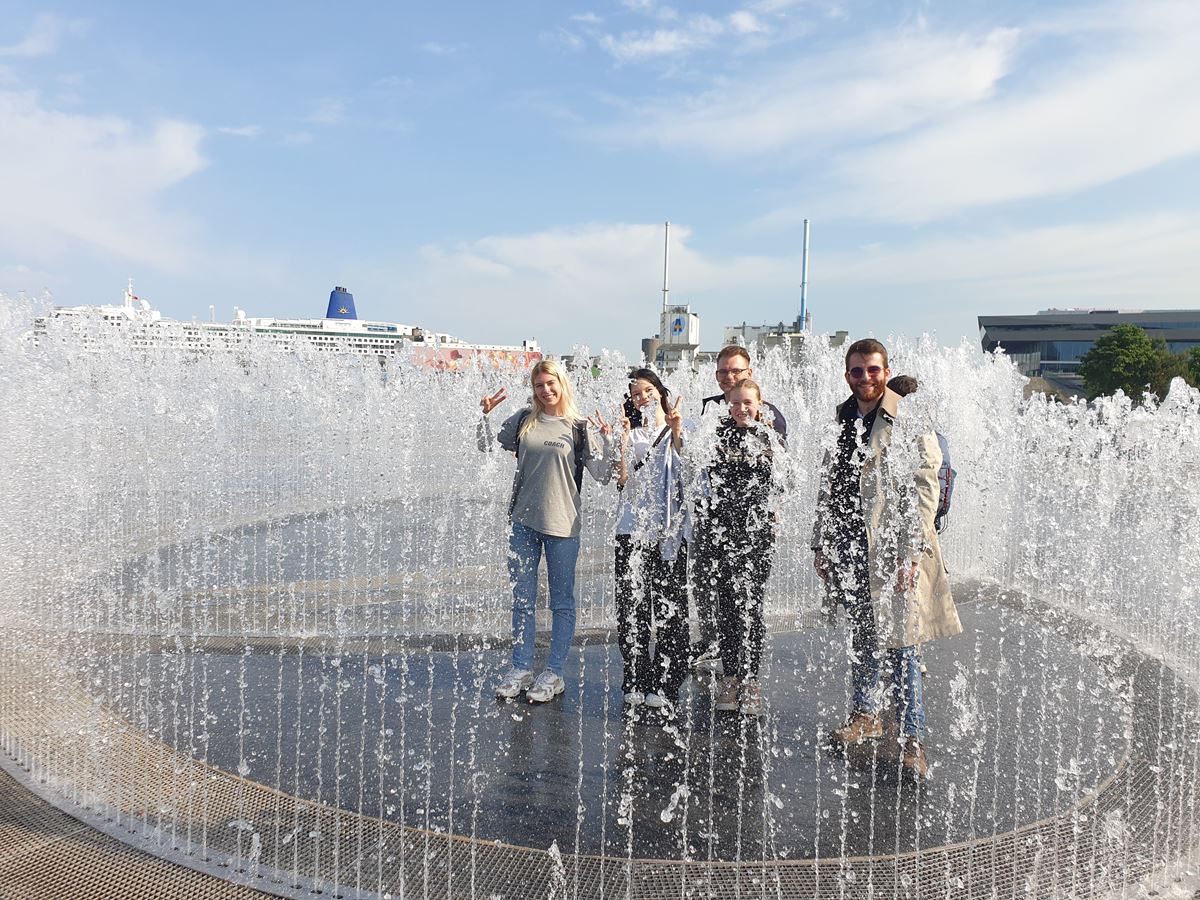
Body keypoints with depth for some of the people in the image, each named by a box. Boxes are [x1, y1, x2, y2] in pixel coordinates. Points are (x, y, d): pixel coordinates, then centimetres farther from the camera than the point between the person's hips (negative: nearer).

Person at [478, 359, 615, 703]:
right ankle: (521, 668, 25)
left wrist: (608, 440, -18)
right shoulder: (523, 420, 6)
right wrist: (485, 414, 4)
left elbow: (603, 475, -5)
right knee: (522, 600, 12)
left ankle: (553, 674, 18)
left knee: (561, 603, 6)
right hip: (523, 521, 4)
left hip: (562, 524, -4)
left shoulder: (580, 427, -4)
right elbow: (489, 446, 17)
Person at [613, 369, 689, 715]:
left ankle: (664, 686, 5)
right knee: (632, 607, 0)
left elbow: (685, 471, -8)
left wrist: (676, 431, -16)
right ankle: (636, 683, 9)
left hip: (670, 530, -1)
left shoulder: (681, 429, 10)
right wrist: (622, 438, -7)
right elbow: (622, 479, 0)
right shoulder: (630, 433, 15)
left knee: (670, 608, -2)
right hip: (634, 528, 2)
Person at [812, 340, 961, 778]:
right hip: (848, 544, 5)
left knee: (900, 643, -2)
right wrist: (821, 542, 12)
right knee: (860, 636, 16)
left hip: (893, 548, -5)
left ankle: (912, 738, 9)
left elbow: (924, 490, -10)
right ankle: (866, 714, 32)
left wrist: (911, 554, -15)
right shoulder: (840, 419, 10)